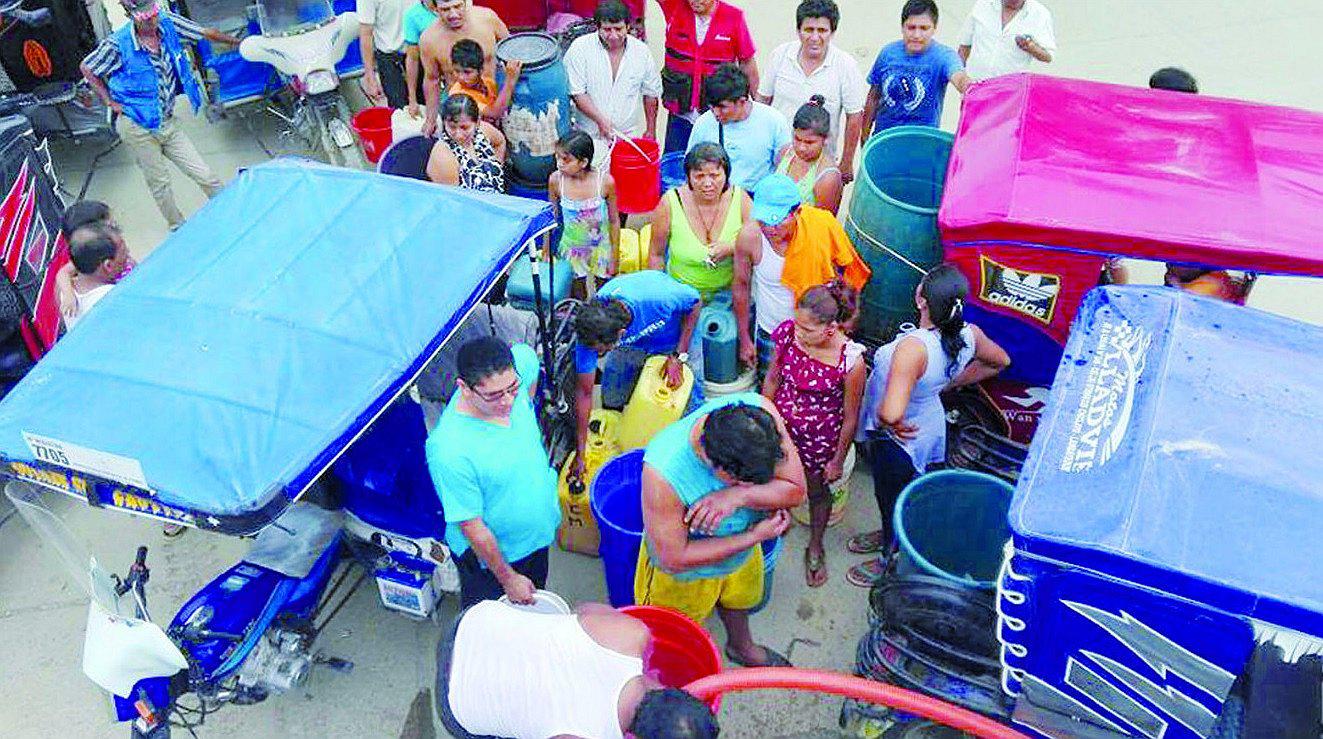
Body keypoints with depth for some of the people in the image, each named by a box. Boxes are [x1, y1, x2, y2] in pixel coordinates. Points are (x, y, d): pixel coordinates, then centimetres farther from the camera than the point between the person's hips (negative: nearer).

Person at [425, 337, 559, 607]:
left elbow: (528, 355, 4)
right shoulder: (449, 450, -39)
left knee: (534, 604, 32)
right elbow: (471, 526, -26)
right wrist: (508, 578, -14)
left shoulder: (520, 364, -24)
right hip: (488, 552, -6)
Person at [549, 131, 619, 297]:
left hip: (600, 249, -1)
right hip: (571, 249, 1)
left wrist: (615, 256, -5)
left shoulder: (605, 181, -23)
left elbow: (614, 221, -10)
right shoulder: (555, 180, -18)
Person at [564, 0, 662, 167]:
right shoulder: (580, 48, -7)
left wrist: (651, 130, 15)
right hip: (589, 136, -2)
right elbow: (576, 92, -9)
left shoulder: (641, 51, 2)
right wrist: (600, 119, -19)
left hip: (629, 135, 2)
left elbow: (651, 93, 12)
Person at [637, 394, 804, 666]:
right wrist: (755, 537, -30)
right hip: (685, 573, -4)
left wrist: (739, 496, -44)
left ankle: (742, 647, 68)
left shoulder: (759, 410, -35)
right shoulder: (662, 471, -45)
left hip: (741, 553, 5)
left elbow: (796, 489, -25)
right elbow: (673, 558, -33)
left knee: (737, 600, 36)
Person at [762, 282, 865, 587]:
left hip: (819, 440, -2)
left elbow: (850, 417, -16)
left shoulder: (851, 362, -32)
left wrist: (838, 460, -5)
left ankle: (815, 546, 52)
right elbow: (772, 380, -3)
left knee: (817, 492, 24)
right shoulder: (788, 333, -22)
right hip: (782, 426, 3)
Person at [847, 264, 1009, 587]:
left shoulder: (913, 347, -42)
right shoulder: (969, 335, -20)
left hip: (897, 439, -6)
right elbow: (1001, 362, 2)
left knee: (892, 497, 21)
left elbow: (891, 413, -51)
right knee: (899, 491, 32)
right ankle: (890, 534, 60)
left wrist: (892, 423, -28)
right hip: (930, 423, 6)